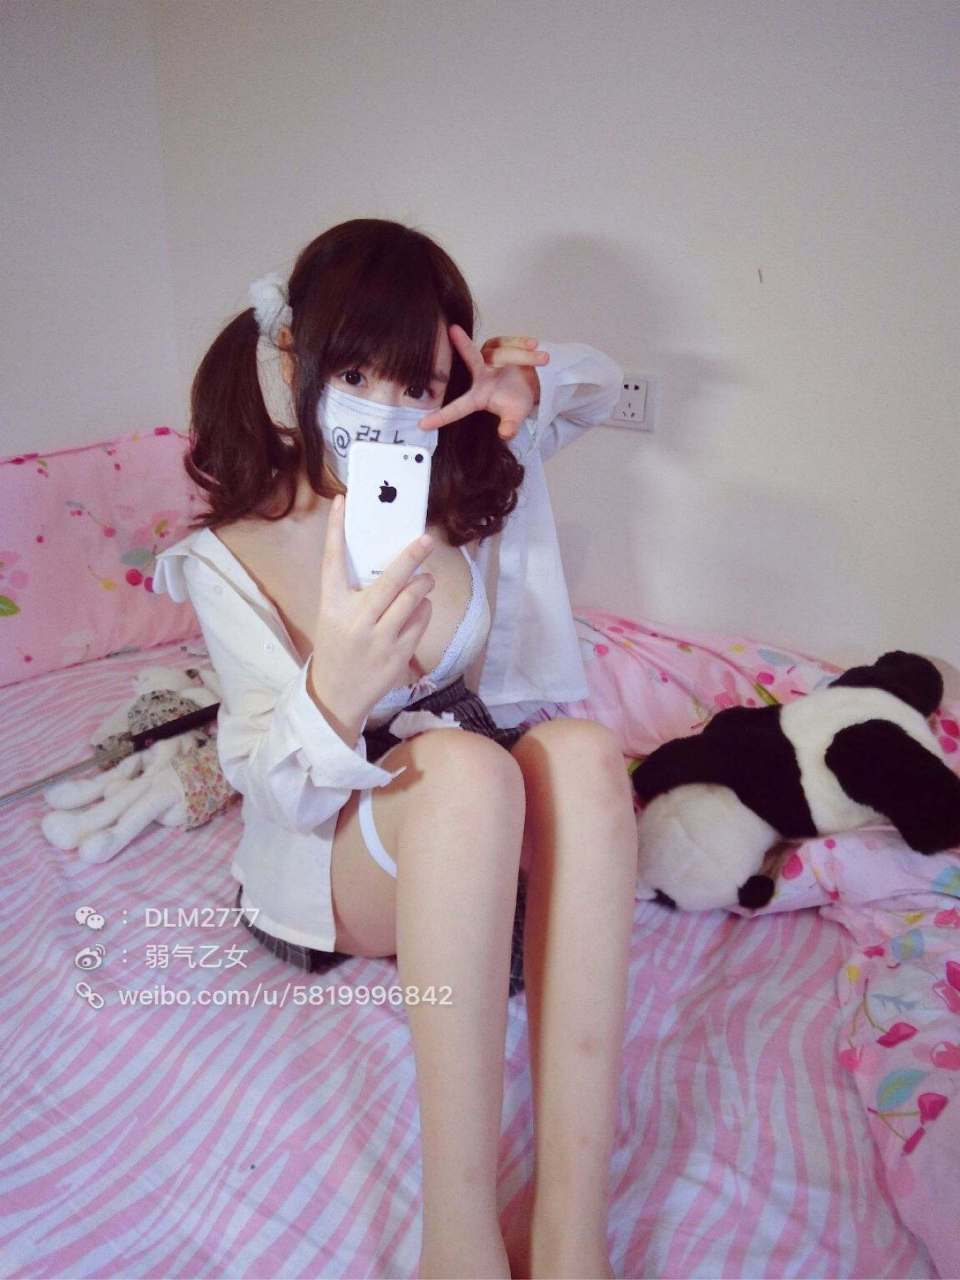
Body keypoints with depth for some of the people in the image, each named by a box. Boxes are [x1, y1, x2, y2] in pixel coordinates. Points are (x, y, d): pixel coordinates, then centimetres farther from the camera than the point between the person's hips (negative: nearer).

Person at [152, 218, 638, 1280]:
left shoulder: (470, 483, -4)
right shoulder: (229, 560, -14)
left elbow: (599, 381, 11)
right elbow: (284, 791, -18)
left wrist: (524, 385, -14)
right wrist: (334, 691, -43)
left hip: (486, 842, 4)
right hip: (331, 857, -3)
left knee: (583, 749, -32)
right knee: (465, 763, -37)